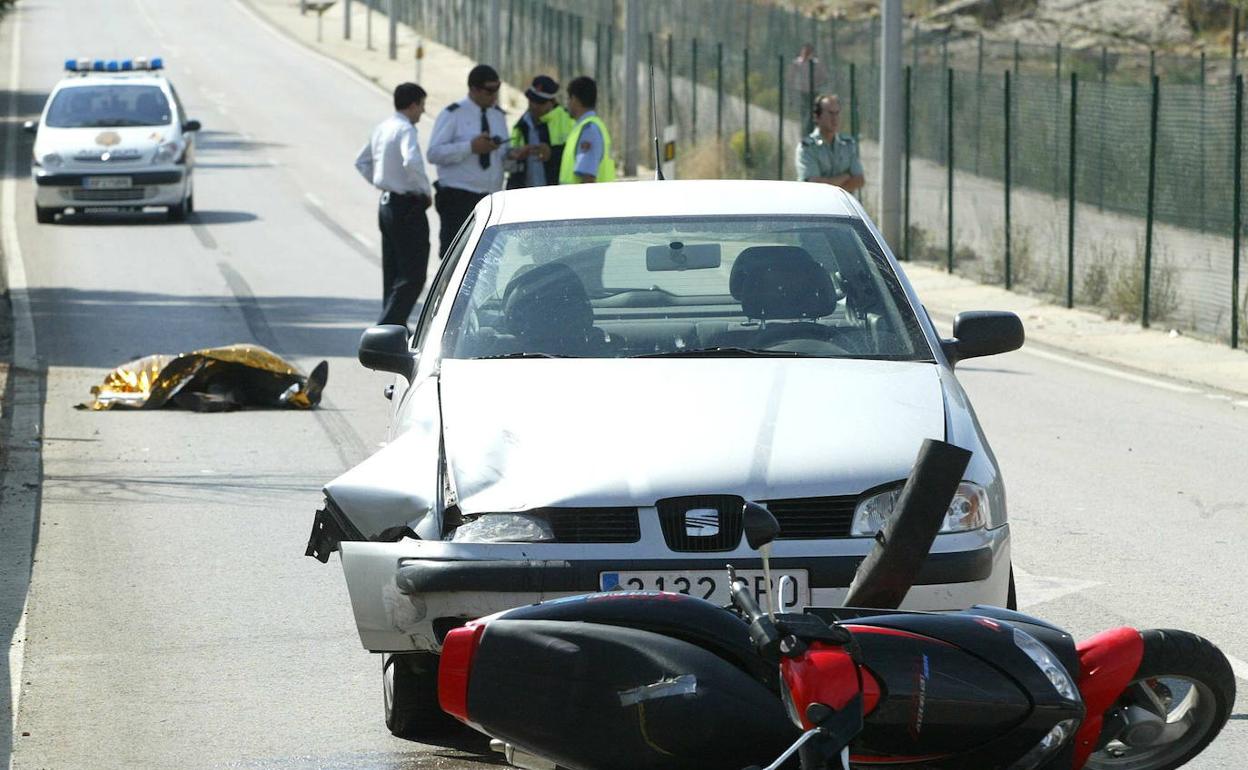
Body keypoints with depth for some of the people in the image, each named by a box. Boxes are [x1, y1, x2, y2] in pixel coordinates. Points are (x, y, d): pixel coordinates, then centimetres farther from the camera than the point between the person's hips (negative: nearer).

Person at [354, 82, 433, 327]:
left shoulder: (382, 128, 11)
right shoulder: (405, 130, -17)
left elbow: (362, 163, 22)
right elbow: (412, 162, -33)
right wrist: (425, 190, -18)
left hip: (387, 204, 9)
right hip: (408, 206, -9)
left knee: (393, 272, 16)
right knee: (412, 275, -7)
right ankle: (388, 325, -15)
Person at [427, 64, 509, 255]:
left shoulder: (498, 116, 17)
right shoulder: (453, 115, -1)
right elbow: (434, 153, -10)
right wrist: (471, 147, -17)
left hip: (491, 198, 5)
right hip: (458, 199, -5)